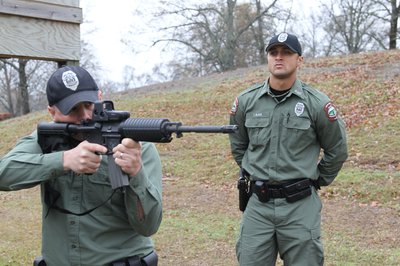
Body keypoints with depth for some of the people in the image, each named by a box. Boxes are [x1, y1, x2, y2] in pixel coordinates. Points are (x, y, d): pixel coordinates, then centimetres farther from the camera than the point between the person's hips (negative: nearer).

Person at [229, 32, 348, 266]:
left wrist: (316, 182, 8)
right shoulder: (246, 101, 1)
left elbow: (337, 150, 6)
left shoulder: (317, 103, -6)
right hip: (258, 204, 2)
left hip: (301, 205, -2)